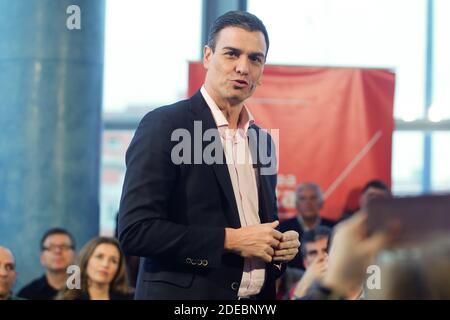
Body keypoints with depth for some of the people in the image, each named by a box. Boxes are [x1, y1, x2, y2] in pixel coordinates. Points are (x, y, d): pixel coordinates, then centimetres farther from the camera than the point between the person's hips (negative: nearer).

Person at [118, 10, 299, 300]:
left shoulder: (262, 140, 10)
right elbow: (135, 231, -19)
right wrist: (231, 239, -19)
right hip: (186, 293, -6)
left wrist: (282, 247, -2)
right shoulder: (164, 126, -11)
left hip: (259, 296, 7)